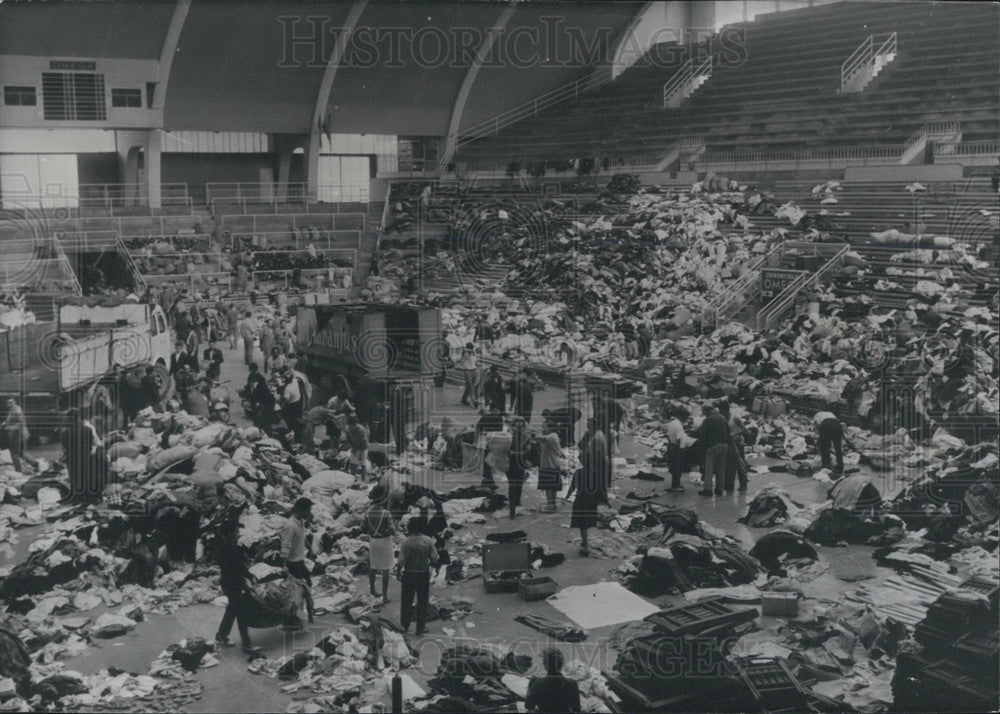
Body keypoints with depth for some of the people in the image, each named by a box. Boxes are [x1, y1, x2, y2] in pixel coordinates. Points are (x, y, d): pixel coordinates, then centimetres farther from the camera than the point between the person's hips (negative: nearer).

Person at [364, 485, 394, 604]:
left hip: (373, 541, 5)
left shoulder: (368, 512, -6)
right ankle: (385, 596, 8)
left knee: (373, 566, 23)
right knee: (385, 570, 4)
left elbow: (365, 528, 1)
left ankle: (372, 589, 37)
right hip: (385, 541, -5)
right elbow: (391, 530, -21)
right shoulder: (386, 513, -22)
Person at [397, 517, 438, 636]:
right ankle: (420, 628, 18)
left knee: (406, 600, 16)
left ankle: (404, 625, 27)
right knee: (422, 602, 12)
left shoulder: (407, 541, -15)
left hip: (409, 573, 0)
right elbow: (434, 559, -9)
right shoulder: (428, 541, -11)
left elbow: (401, 561, -14)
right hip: (424, 574, 0)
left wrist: (399, 573, 2)